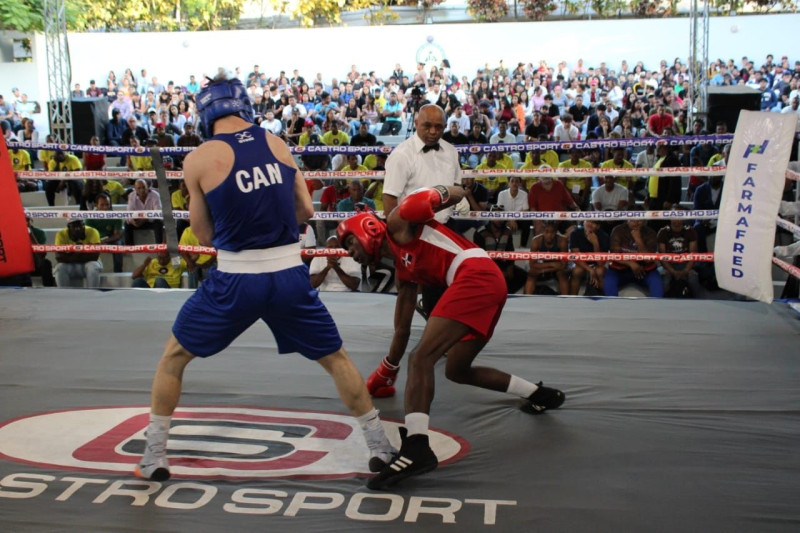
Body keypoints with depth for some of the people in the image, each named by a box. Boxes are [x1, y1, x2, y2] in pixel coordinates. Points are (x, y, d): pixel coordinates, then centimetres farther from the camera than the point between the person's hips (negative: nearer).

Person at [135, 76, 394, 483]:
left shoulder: (198, 159, -3)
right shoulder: (278, 144, 5)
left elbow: (204, 235, 4)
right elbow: (306, 210, 9)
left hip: (235, 281, -2)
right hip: (290, 276, 2)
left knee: (172, 358, 20)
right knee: (336, 359, 20)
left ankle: (154, 457, 25)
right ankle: (380, 447, 24)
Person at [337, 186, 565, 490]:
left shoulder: (397, 222, 7)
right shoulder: (403, 269, 27)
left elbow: (456, 193, 4)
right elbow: (403, 329, 31)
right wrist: (385, 374, 36)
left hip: (476, 273, -9)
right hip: (486, 284, 10)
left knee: (421, 357, -17)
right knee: (456, 370, 20)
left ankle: (416, 447, -29)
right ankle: (541, 395, 31)